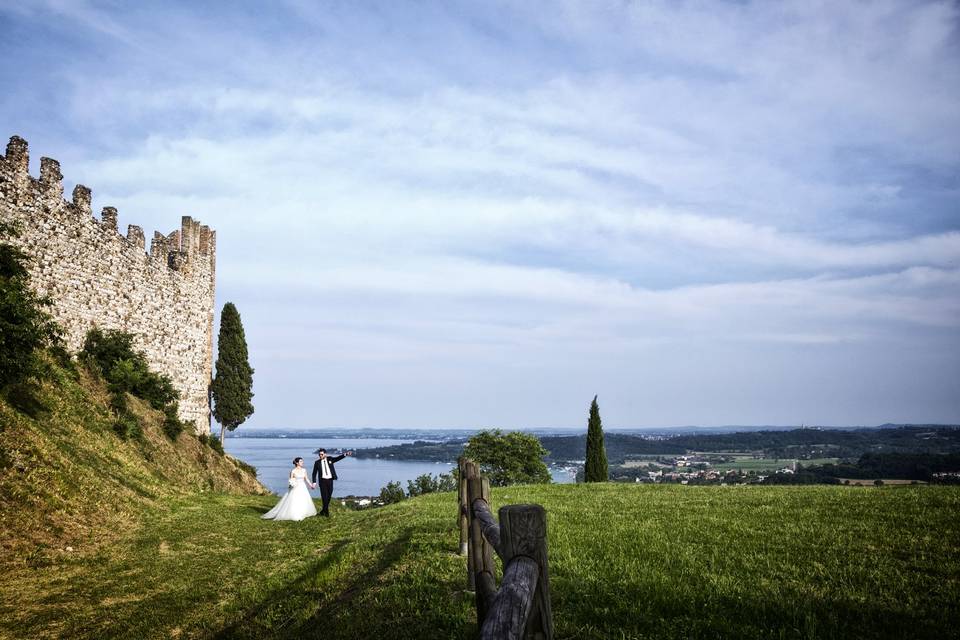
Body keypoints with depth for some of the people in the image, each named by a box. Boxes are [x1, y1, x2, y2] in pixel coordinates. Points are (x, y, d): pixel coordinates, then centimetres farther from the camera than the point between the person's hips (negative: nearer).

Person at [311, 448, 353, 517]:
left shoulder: (330, 459, 4)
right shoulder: (317, 463, 0)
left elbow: (338, 458, -6)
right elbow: (314, 473, 1)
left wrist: (346, 454, -21)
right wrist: (314, 482, -8)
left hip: (330, 480, 2)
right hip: (322, 480, -2)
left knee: (328, 496, 8)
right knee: (324, 496, -6)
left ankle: (323, 511, 23)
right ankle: (326, 511, 3)